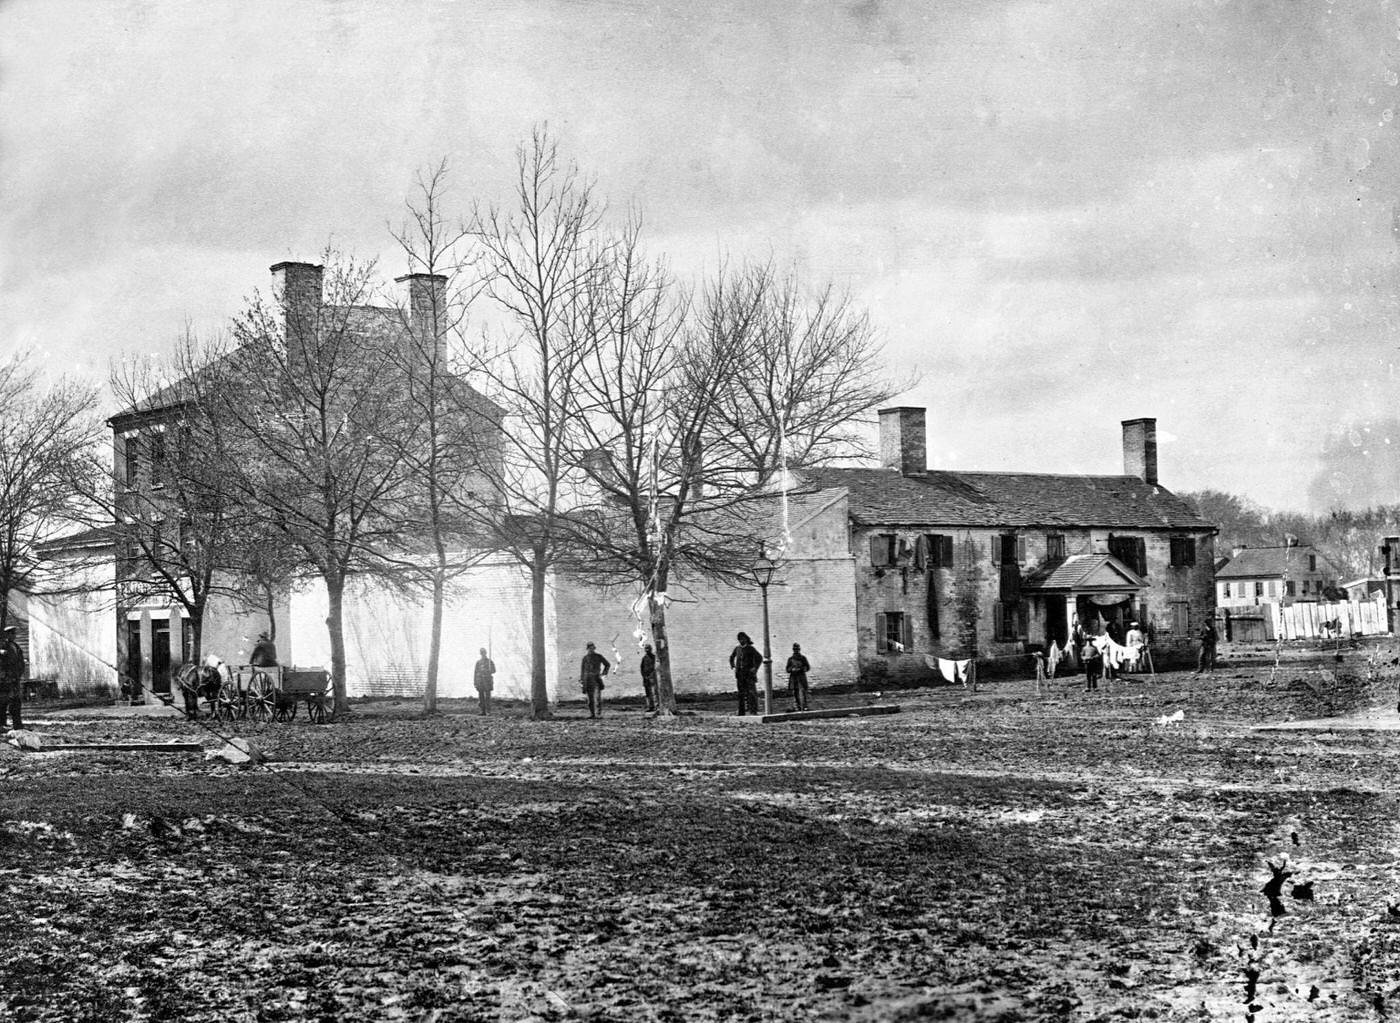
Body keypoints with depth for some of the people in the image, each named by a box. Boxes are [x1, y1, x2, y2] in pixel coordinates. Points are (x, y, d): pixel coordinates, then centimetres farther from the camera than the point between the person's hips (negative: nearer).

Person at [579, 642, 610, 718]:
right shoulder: (585, 657, 10)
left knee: (598, 697, -12)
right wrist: (581, 679, 8)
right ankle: (591, 713, 9)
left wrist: (603, 673, 4)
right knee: (590, 697, 2)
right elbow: (582, 668, 14)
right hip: (587, 678, 2)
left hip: (597, 677, -2)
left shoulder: (599, 656, 4)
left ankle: (599, 713, -13)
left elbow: (607, 665, 14)